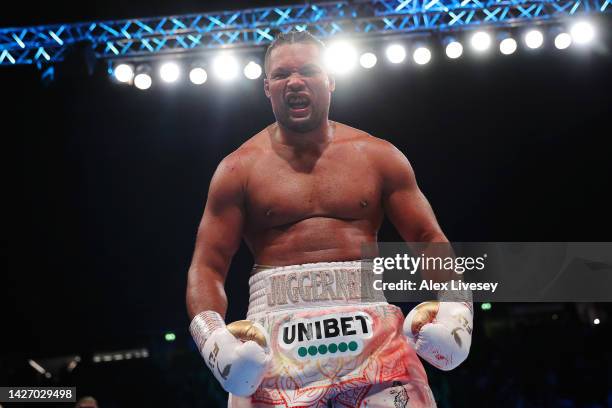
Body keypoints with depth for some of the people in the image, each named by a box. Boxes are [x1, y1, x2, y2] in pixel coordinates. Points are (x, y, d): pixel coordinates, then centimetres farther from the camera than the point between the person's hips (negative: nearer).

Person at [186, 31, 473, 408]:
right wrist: (212, 335, -14)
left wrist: (454, 306, -6)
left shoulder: (379, 156, 12)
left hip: (372, 332, 1)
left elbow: (430, 239, 12)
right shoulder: (239, 168, 7)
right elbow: (207, 266, 5)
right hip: (274, 337, -1)